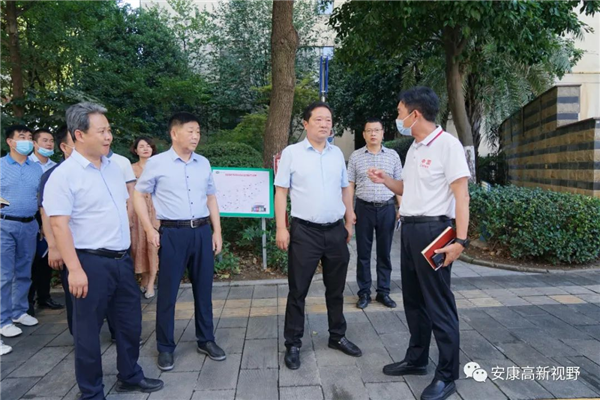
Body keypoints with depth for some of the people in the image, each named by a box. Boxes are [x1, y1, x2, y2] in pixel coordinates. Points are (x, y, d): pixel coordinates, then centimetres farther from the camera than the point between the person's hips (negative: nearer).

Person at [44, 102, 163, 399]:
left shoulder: (113, 167, 9)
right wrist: (75, 269, -22)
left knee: (130, 323, 17)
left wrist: (131, 246, 18)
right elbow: (59, 224, -17)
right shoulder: (64, 175, -13)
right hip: (91, 263, -7)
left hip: (122, 259, 7)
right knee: (88, 330, 9)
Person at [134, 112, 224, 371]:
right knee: (168, 292, 5)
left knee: (203, 289, 12)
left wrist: (217, 231, 9)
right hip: (172, 233, -3)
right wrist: (149, 229, -5)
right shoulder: (156, 163, -3)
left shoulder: (204, 163, 9)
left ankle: (206, 340, 28)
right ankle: (165, 348, 21)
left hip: (202, 232, 4)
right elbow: (138, 195, 2)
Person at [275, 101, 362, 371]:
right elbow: (281, 192, -5)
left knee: (336, 289, 16)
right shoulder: (291, 153, -4)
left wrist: (349, 222, 13)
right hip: (305, 231, -4)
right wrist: (281, 228, -11)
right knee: (298, 291, 5)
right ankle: (293, 344, 20)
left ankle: (337, 336, 33)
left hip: (336, 231, 4)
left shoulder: (337, 153, 9)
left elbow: (345, 189, 15)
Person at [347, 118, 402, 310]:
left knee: (385, 253, 8)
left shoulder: (393, 155, 5)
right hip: (364, 208, -1)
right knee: (363, 253, 5)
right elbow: (350, 185, 4)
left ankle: (384, 292, 20)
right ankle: (364, 293, 17)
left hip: (387, 209, 1)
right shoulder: (355, 156, 3)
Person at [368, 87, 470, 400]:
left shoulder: (447, 144, -12)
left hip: (433, 230, -9)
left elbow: (461, 195, -16)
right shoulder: (414, 148, 14)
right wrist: (385, 180, 4)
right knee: (414, 299, 17)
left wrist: (460, 240, -21)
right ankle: (417, 359, 32)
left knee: (438, 304, 0)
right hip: (409, 229, 9)